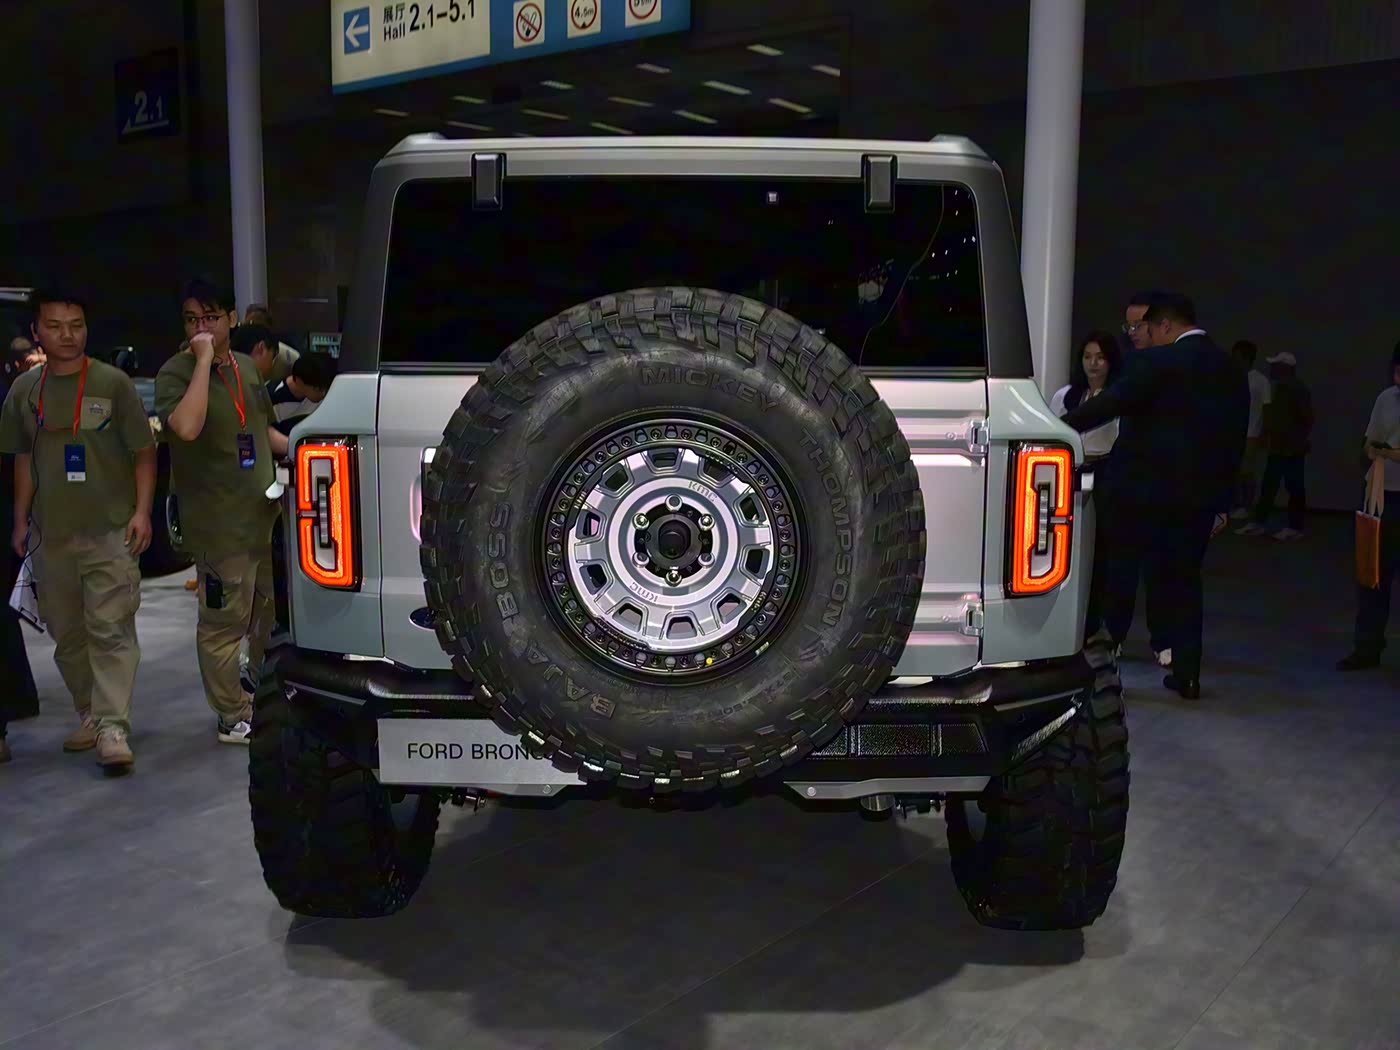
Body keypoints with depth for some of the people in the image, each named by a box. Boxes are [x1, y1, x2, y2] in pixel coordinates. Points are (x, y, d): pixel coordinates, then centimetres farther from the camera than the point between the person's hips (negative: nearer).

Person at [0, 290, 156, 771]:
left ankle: (112, 727, -9)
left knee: (111, 631, -8)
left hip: (110, 532, -4)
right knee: (67, 634, 11)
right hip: (51, 534, 4)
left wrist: (142, 510, -10)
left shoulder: (113, 382, -3)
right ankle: (89, 714, 24)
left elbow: (143, 452, -1)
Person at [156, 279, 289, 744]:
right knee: (224, 620, -3)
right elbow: (186, 427, -31)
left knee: (269, 612, 19)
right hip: (219, 522, -7)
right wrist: (204, 360, -26)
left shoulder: (247, 367, 11)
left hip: (263, 513, 8)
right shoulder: (176, 373, -10)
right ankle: (233, 717, 9)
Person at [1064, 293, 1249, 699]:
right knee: (1183, 580, 12)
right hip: (1199, 495, 6)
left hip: (1144, 491, -6)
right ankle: (1187, 675, 14)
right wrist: (1220, 501, 19)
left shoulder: (1154, 363, -10)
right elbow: (1235, 441, 14)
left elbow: (1108, 404, -18)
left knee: (1120, 574, 6)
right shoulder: (1232, 371, 11)